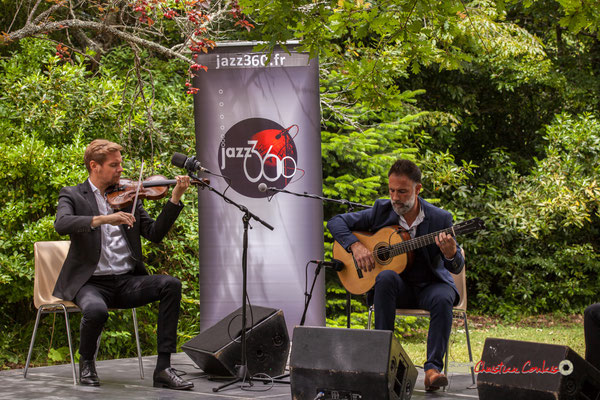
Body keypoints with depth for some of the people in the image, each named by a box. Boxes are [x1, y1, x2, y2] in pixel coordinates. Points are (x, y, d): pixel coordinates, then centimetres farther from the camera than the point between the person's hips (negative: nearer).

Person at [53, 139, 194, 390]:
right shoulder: (72, 195, 4)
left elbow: (155, 233, 7)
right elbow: (61, 224, -18)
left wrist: (175, 198, -5)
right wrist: (103, 219, -32)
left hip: (126, 281, 4)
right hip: (91, 282, -4)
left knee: (171, 284, -22)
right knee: (96, 310, -37)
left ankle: (163, 369, -20)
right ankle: (86, 361, -2)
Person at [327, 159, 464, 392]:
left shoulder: (440, 219, -9)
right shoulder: (382, 211, -4)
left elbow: (456, 268, -7)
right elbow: (336, 222, 1)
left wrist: (451, 253, -32)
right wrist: (355, 245, -17)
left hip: (430, 283, -1)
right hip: (398, 285, 1)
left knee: (442, 299, -35)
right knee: (386, 277, -34)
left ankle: (433, 368, -32)